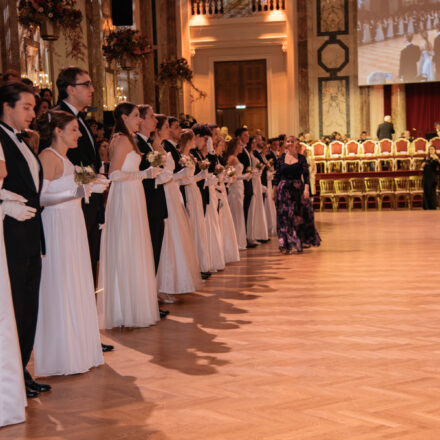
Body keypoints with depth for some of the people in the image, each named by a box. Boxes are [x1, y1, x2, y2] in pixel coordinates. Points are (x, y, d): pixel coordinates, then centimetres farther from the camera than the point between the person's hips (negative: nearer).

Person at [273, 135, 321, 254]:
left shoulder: (301, 158, 2)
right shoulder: (281, 159, 5)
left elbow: (306, 175, -1)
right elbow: (277, 176, 8)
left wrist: (306, 189, -13)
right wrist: (274, 192, 6)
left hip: (298, 189, 0)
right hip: (284, 190, 0)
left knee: (301, 215, 5)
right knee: (285, 216, -3)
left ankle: (303, 241, 22)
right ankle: (286, 245, -2)